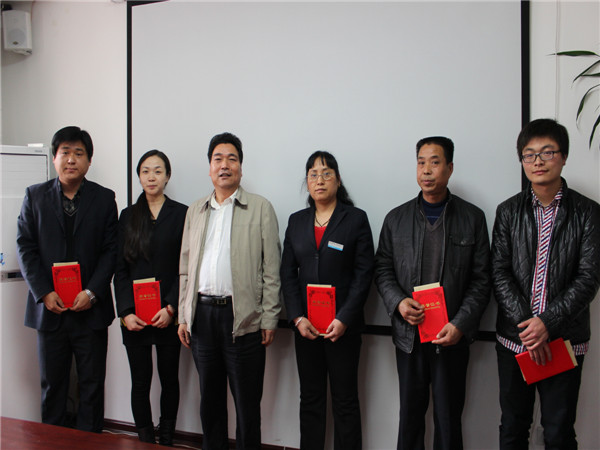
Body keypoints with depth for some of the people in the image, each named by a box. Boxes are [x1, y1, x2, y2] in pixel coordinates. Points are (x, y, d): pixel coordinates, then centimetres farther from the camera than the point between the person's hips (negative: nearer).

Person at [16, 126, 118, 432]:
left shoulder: (104, 198, 3)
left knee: (92, 385, 6)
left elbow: (111, 250, 0)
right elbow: (25, 246, 2)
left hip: (90, 308, -1)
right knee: (52, 384, 11)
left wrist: (92, 292, -11)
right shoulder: (35, 196, 5)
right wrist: (43, 292, -8)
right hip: (49, 307, 1)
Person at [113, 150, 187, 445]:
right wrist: (126, 312, -5)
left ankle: (166, 440, 22)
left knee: (169, 379, 8)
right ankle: (145, 440, 14)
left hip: (169, 316, -1)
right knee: (140, 382, 3)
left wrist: (171, 308, -12)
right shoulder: (128, 216, 10)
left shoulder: (181, 214, 2)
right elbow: (120, 269, 6)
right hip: (134, 317, 2)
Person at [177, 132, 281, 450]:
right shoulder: (195, 211, 15)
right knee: (210, 399, 14)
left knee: (247, 402, 3)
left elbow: (271, 269, -2)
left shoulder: (260, 208, 2)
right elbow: (185, 268, 15)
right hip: (202, 314, 4)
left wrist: (269, 319, -8)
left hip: (242, 317, -4)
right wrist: (183, 316, 8)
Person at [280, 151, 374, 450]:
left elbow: (363, 274, -6)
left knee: (345, 400, 3)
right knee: (310, 399, 10)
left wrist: (343, 319, -14)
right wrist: (298, 317, -5)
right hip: (305, 326, 4)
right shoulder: (297, 221, 10)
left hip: (343, 326, -3)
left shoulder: (356, 219, -1)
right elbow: (288, 273, 7)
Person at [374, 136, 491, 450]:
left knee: (448, 418, 6)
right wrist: (398, 301, -9)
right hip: (409, 334, 2)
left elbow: (480, 280, 0)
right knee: (410, 412, 12)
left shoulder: (472, 218, 1)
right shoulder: (396, 219, 7)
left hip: (453, 337, -2)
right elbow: (382, 270, 10)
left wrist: (460, 325, -11)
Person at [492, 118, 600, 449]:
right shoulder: (508, 211, 6)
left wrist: (548, 323, -17)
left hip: (564, 340, -2)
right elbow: (499, 274, -1)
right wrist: (526, 324, -12)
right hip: (514, 338, 2)